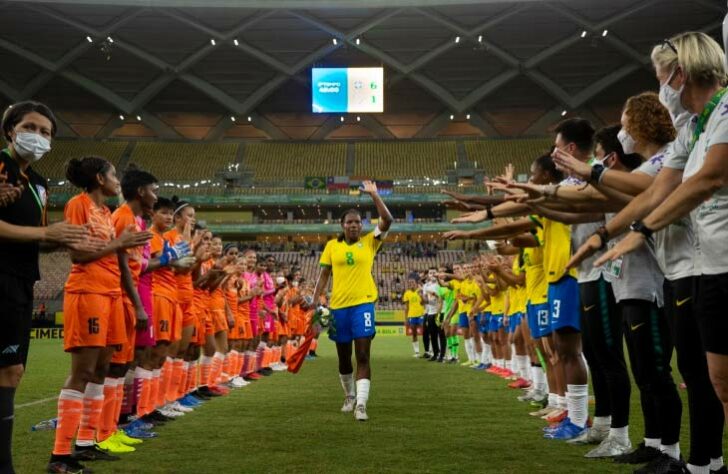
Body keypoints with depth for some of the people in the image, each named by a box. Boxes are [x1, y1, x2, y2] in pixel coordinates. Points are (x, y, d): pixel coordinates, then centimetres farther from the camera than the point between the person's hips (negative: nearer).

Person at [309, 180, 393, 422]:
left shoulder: (369, 242, 1)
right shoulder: (332, 245, 5)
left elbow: (387, 220, -12)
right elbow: (324, 275, 8)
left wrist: (374, 195, -15)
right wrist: (315, 302, 1)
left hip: (363, 303, -2)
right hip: (338, 306, 2)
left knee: (363, 356, -10)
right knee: (344, 358, 13)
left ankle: (361, 404, -13)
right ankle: (349, 396, 34)